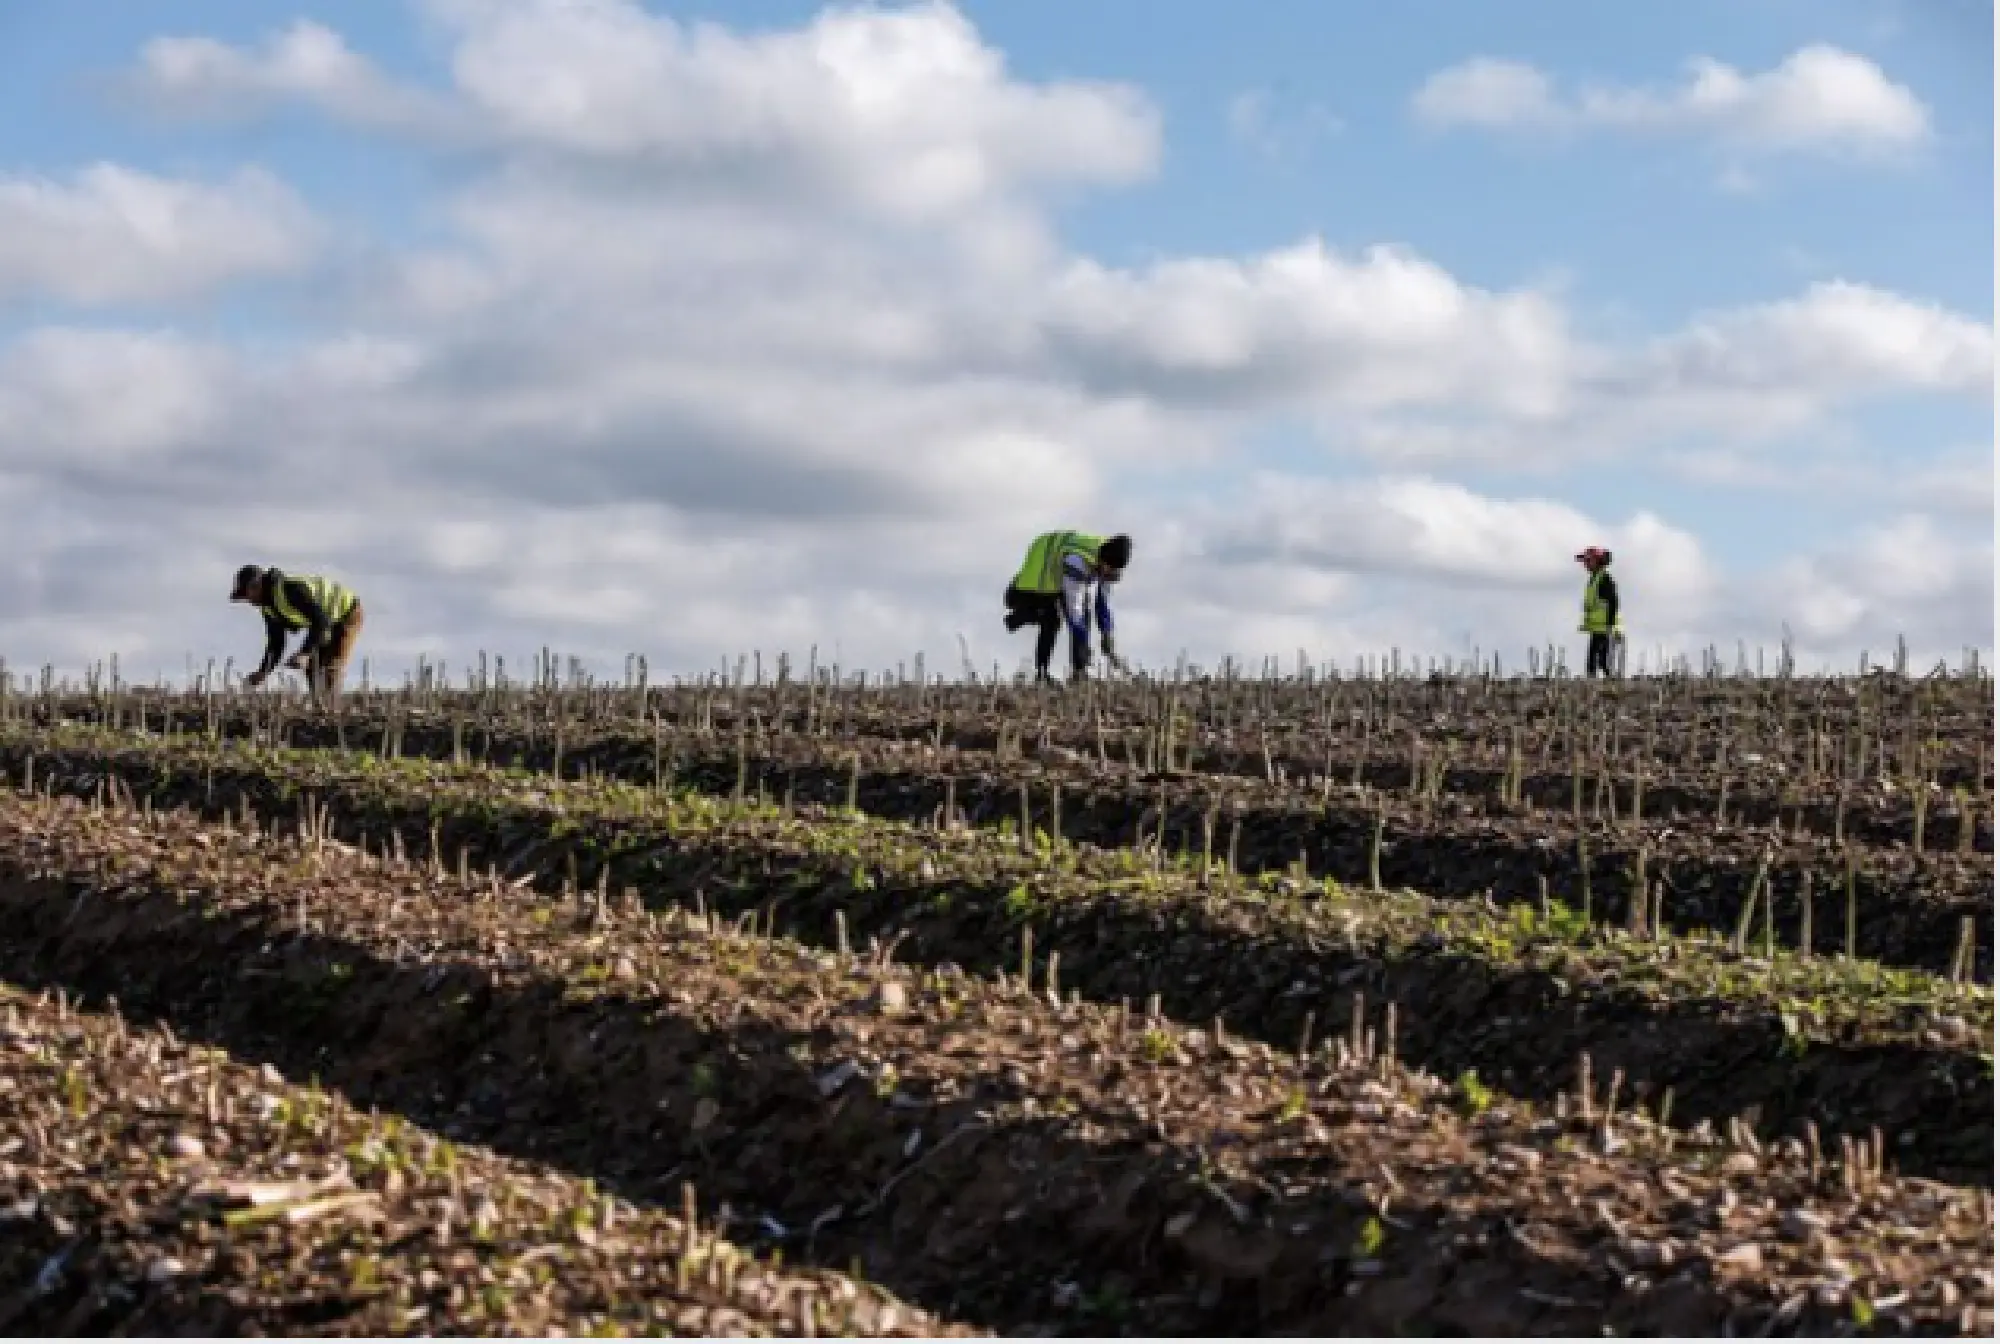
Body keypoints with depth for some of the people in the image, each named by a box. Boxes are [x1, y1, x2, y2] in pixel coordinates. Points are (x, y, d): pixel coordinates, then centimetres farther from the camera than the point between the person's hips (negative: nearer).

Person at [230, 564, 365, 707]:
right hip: (329, 623, 9)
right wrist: (263, 672, -13)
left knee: (330, 671, -18)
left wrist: (305, 653, -41)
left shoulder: (290, 588, -33)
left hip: (348, 614, -9)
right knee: (312, 668, 0)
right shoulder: (268, 605, -3)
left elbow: (321, 621, -36)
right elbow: (275, 643, 1)